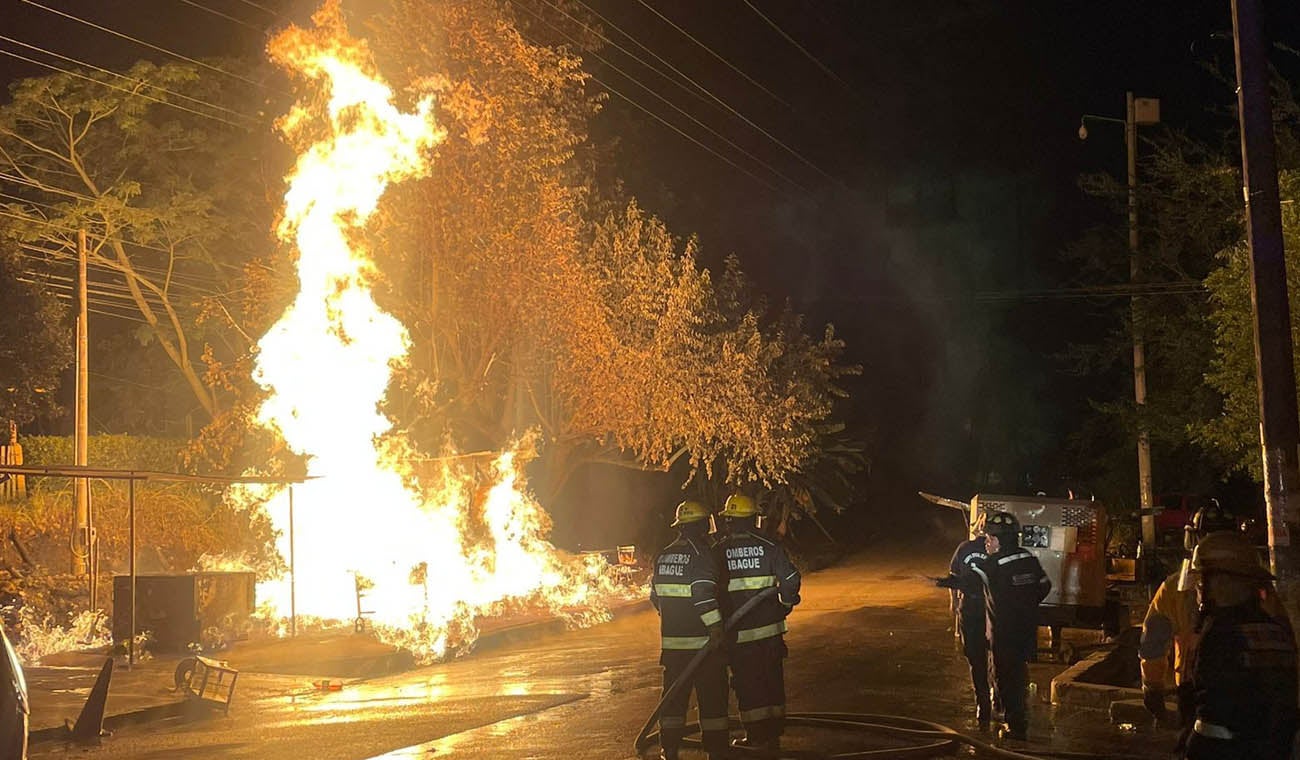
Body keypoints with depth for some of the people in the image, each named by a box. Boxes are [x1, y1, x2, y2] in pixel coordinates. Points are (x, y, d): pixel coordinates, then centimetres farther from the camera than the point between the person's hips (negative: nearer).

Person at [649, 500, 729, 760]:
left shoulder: (663, 556, 10)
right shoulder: (701, 554, -12)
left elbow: (655, 595, 16)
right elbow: (703, 591, -24)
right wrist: (715, 625, -22)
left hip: (671, 640, 6)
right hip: (701, 639, -6)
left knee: (674, 694, 12)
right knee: (712, 694, 4)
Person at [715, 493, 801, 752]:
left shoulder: (718, 552, -6)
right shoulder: (769, 546, -4)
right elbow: (791, 579, -8)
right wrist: (786, 604, 10)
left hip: (737, 633, -1)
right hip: (770, 628, 2)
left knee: (747, 685, 7)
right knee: (773, 682, 14)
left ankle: (757, 737, 9)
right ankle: (773, 735, 21)